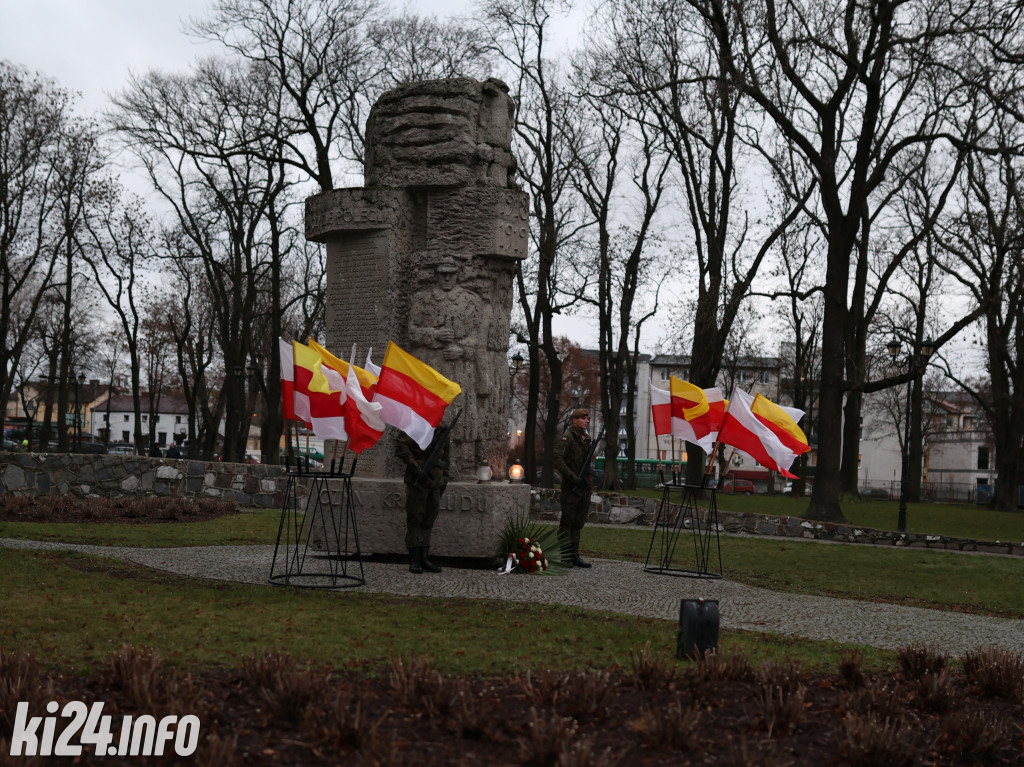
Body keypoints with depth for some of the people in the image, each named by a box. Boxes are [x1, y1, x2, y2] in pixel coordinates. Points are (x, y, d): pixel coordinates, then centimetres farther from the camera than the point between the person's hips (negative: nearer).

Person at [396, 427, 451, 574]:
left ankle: (424, 558, 14)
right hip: (418, 481, -6)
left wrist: (444, 480, 17)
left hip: (434, 483, 6)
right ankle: (414, 560, 1)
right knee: (415, 519, -2)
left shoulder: (443, 432, 13)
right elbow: (400, 445, -20)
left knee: (428, 521, 8)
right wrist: (414, 465, -24)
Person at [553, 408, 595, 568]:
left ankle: (574, 555, 18)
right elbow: (557, 460, -19)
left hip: (584, 487, 8)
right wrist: (573, 477, -21)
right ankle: (564, 556, 1)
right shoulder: (567, 437, -11)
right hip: (571, 488, -8)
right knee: (567, 522, -3)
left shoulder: (586, 438, 15)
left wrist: (589, 478, 10)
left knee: (578, 523, 12)